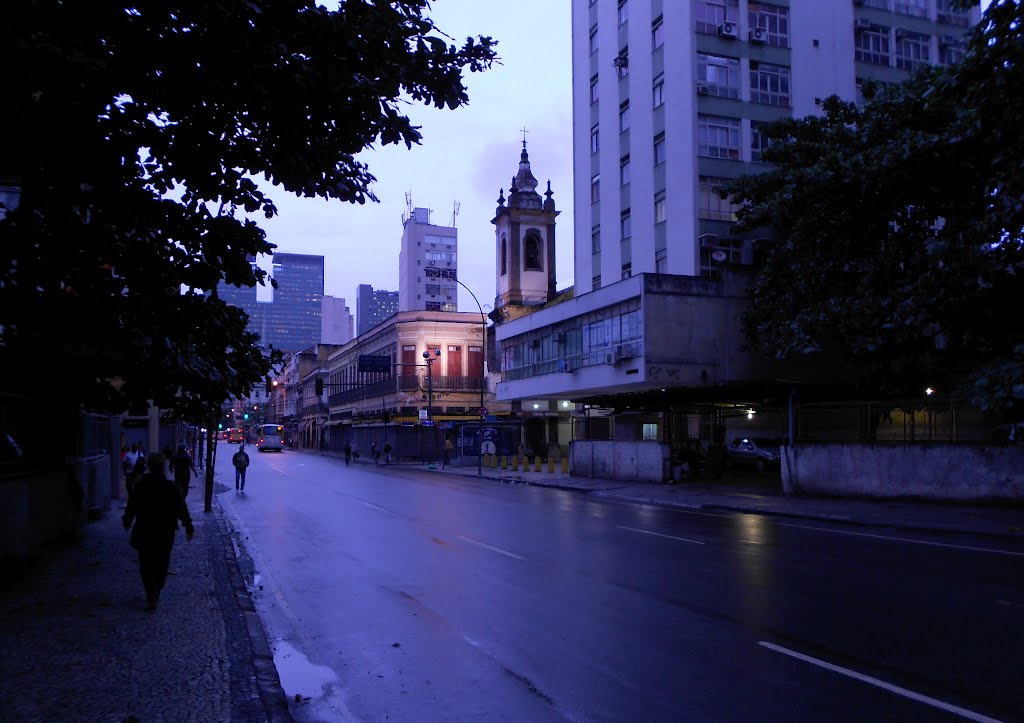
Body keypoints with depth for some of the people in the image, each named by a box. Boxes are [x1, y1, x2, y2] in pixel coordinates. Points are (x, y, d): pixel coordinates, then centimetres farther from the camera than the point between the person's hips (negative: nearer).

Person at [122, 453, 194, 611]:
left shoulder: (140, 486, -7)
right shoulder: (171, 487, -11)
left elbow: (131, 507, 5)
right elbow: (181, 509, -10)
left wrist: (127, 521, 23)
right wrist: (189, 527, -2)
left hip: (144, 533, 0)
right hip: (166, 533, 0)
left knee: (146, 566, 7)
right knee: (161, 565, 16)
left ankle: (151, 597, -5)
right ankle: (155, 594, 27)